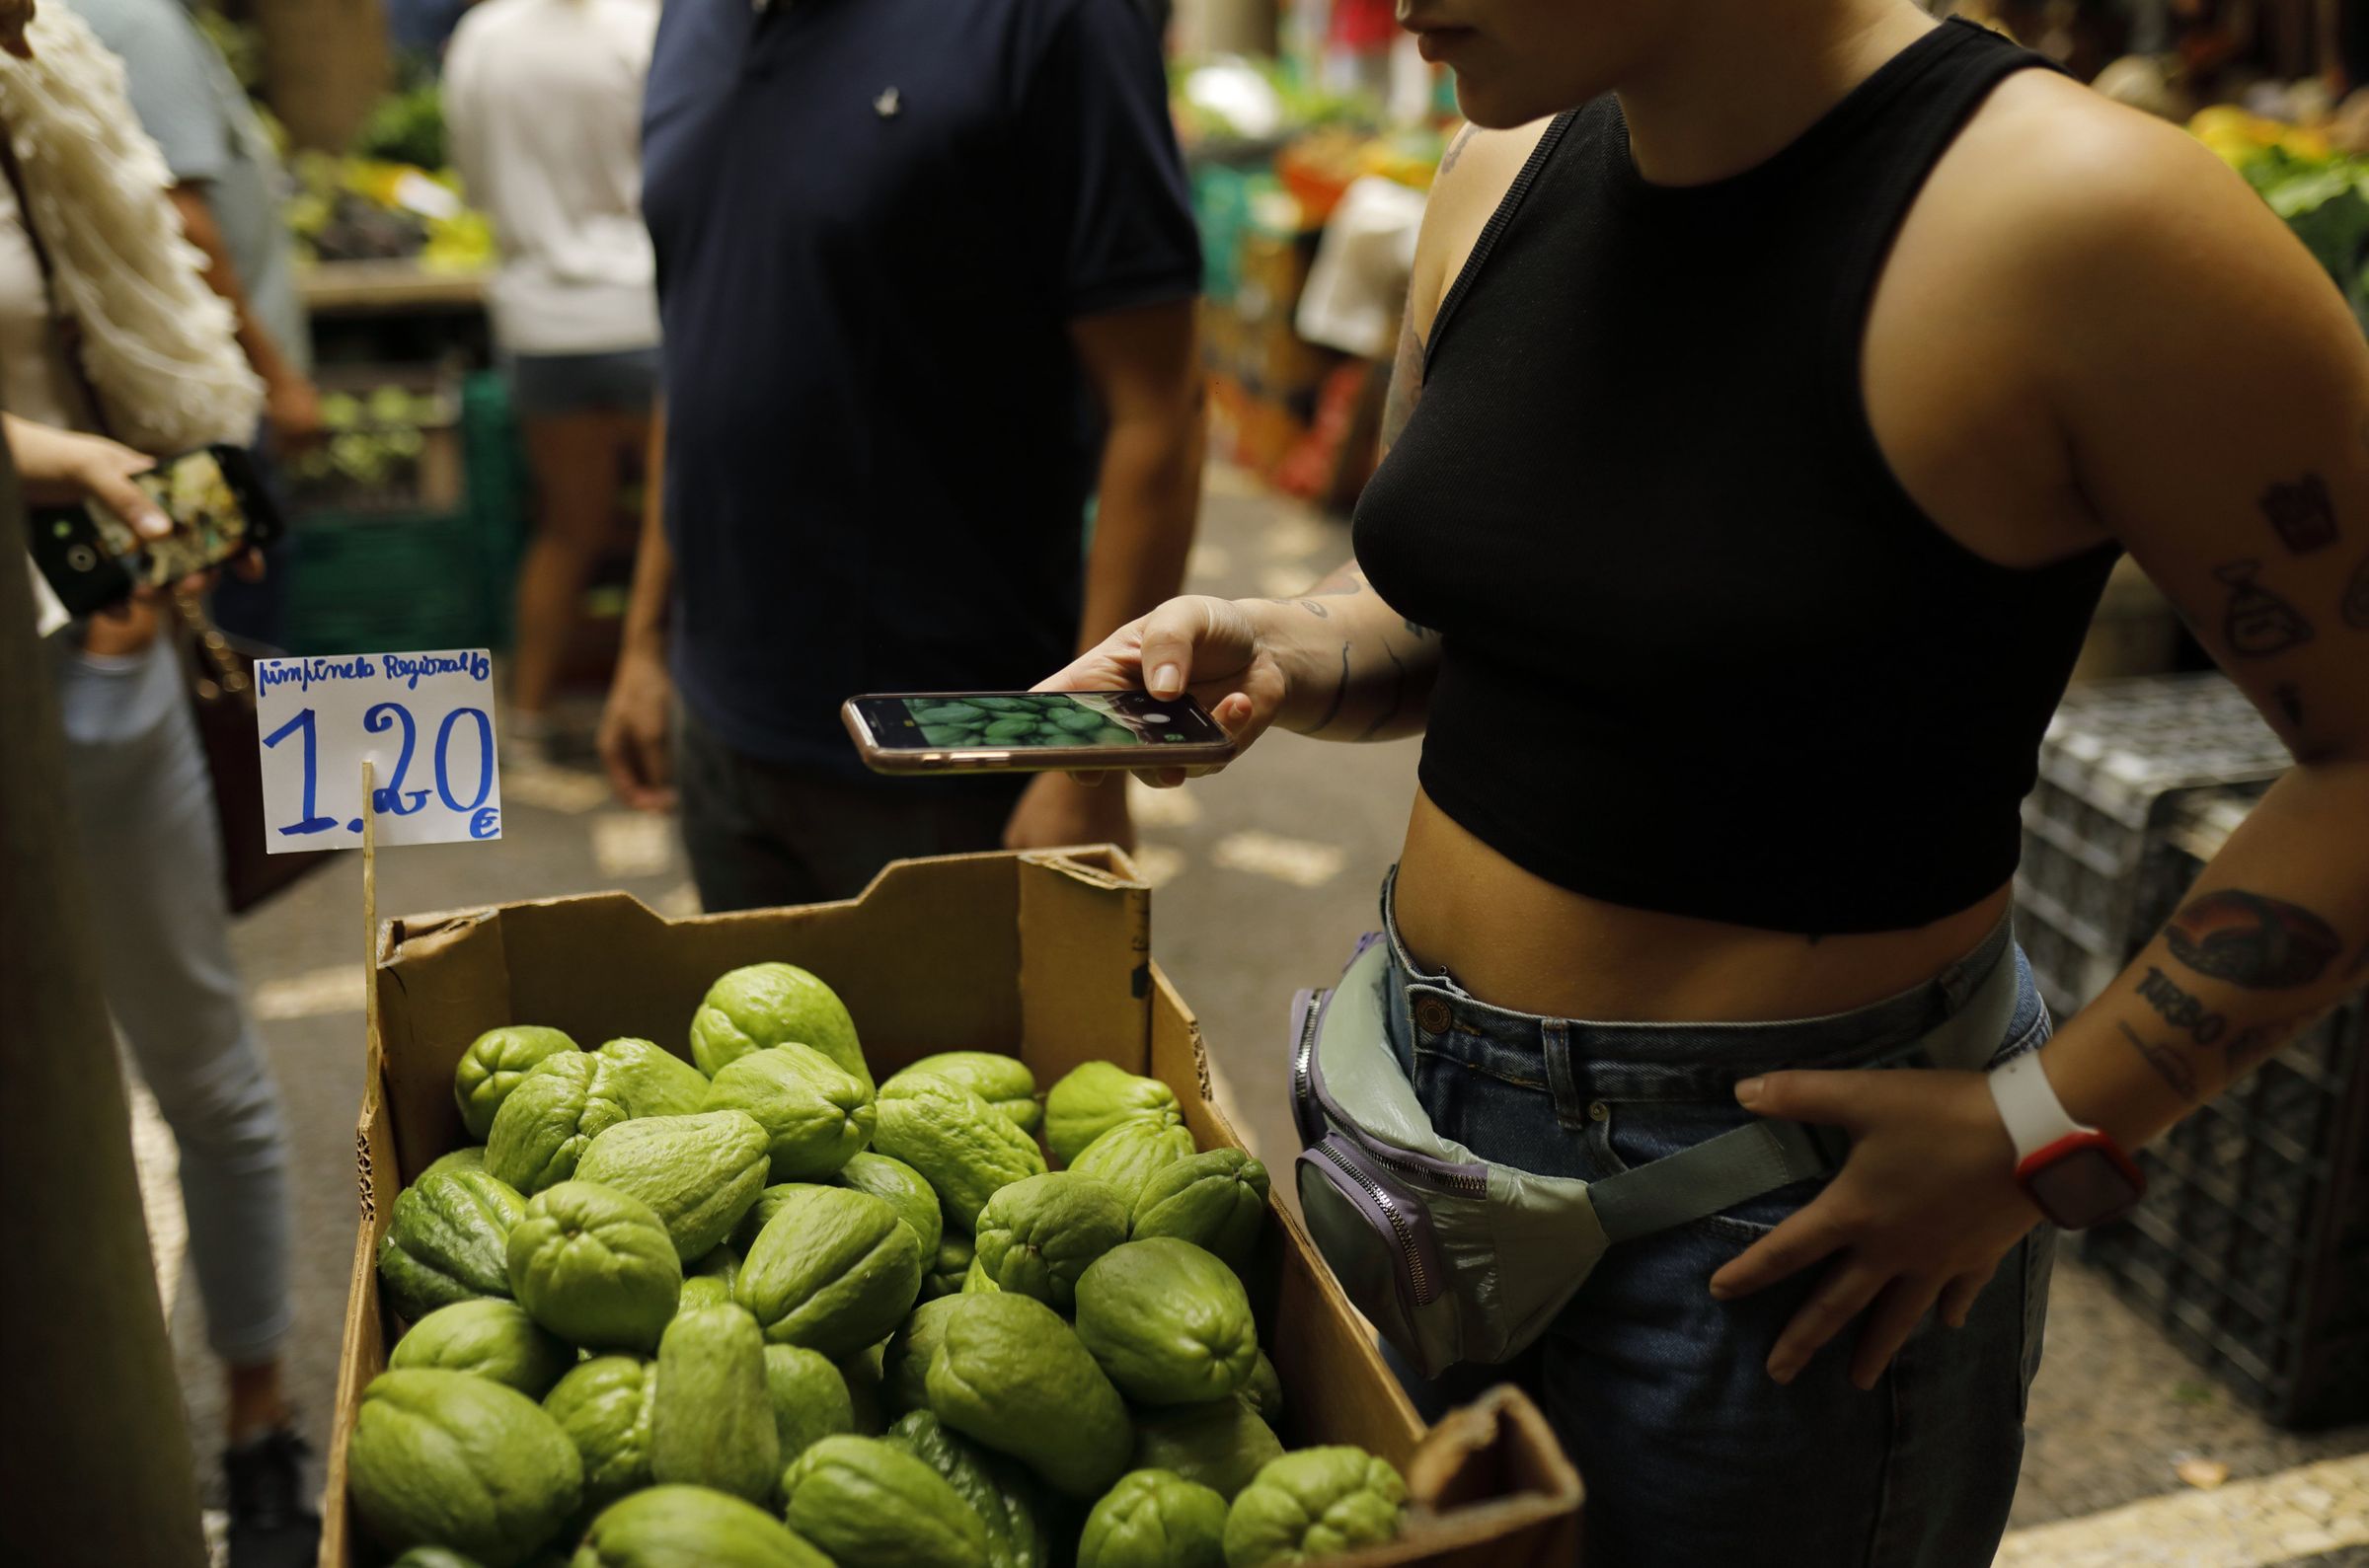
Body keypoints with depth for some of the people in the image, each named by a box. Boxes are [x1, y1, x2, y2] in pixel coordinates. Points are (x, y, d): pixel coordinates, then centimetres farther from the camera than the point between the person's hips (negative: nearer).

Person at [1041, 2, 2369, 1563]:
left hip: (1782, 1192, -6)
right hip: (1432, 1087, 7)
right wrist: (1269, 656, -7)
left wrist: (2049, 1129, -19)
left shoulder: (2073, 219, -22)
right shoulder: (1510, 168, -1)